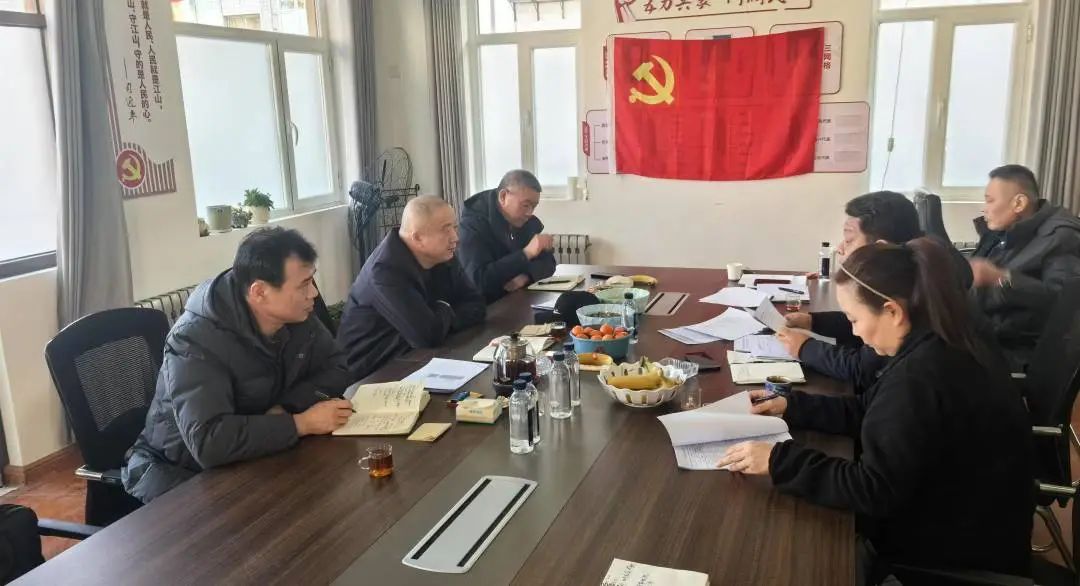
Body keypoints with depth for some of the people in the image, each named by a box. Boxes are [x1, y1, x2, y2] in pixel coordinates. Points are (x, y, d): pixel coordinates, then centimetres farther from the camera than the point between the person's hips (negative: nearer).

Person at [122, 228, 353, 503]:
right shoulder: (196, 341, -30)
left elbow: (335, 368, -4)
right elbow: (209, 442, -40)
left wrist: (286, 408, -22)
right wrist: (300, 423, -34)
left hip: (258, 458, 6)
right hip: (184, 471, -5)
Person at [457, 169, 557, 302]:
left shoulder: (528, 221, 4)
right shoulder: (474, 223, -16)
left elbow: (548, 262, 3)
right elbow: (479, 280, -29)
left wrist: (525, 276, -18)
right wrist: (526, 253, -29)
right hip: (486, 306, -5)